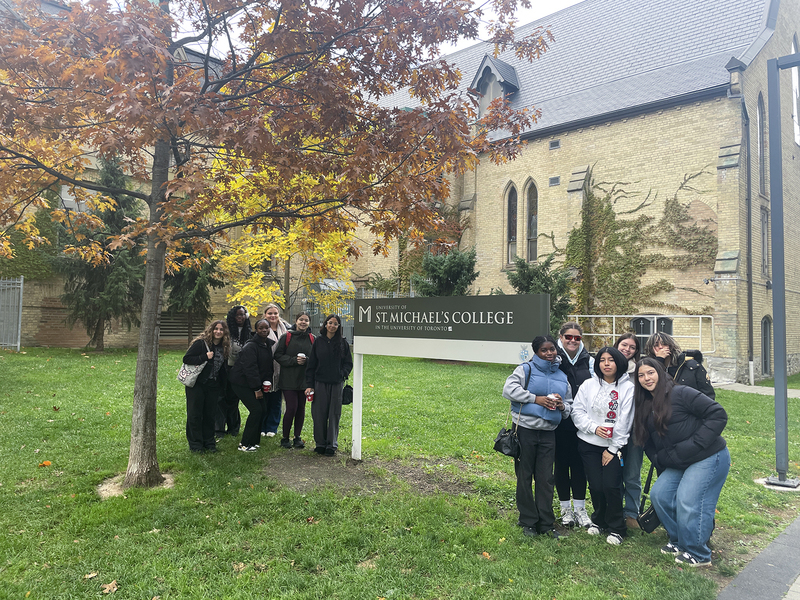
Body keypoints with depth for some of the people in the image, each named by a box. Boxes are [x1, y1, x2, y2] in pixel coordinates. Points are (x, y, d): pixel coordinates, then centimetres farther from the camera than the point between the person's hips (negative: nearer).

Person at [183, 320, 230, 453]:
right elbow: (186, 359, -15)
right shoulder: (201, 343, -10)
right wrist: (205, 357, -23)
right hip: (197, 384, -5)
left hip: (213, 386, 5)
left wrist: (222, 386, 9)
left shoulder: (224, 347, 7)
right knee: (195, 414, 1)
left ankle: (209, 443, 19)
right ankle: (195, 444, 11)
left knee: (210, 414, 9)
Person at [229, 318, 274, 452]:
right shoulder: (250, 347, -20)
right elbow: (250, 368, -23)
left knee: (262, 408, 3)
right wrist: (257, 389, -21)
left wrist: (267, 381, 2)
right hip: (242, 383, -8)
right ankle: (245, 444, -2)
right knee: (256, 410, -13)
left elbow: (268, 366, 15)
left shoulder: (268, 345, 7)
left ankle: (252, 441, 17)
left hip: (255, 383, 8)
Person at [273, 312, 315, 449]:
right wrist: (294, 360, -15)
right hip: (289, 379, -3)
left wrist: (306, 360, -12)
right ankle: (285, 438, 12)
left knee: (301, 408, 8)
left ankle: (297, 437, 21)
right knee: (291, 407, -6)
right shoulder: (286, 337, -3)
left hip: (305, 379, 3)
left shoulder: (312, 339, 5)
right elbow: (278, 355, -4)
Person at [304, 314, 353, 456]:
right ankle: (320, 443, 18)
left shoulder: (343, 343, 3)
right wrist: (309, 385, 0)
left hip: (337, 384, 0)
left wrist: (343, 374, -12)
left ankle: (332, 445, 13)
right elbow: (311, 365, 5)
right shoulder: (318, 342, 4)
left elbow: (348, 363, 8)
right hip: (320, 383, 0)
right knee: (319, 414, 4)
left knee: (334, 415, 3)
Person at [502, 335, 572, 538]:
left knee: (546, 479, 8)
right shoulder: (526, 369, -2)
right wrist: (537, 399, -17)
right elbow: (509, 389, -16)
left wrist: (562, 406, -2)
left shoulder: (562, 377, 14)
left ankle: (546, 523, 18)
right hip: (525, 430, -4)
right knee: (525, 476, 6)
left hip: (548, 432, 4)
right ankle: (528, 522, 18)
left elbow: (569, 404, 22)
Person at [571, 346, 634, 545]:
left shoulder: (628, 388, -5)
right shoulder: (589, 384, 2)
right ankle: (599, 520, 30)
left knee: (611, 486, -8)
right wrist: (594, 427, -14)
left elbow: (624, 421, -6)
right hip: (589, 444, 2)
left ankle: (616, 528, 15)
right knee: (595, 486, 4)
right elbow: (577, 410, 2)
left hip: (613, 446, -2)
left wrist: (612, 449, -7)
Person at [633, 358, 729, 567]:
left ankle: (698, 554, 8)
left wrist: (696, 444, -20)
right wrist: (662, 464, 7)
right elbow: (649, 443, 17)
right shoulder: (645, 407, 10)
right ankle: (679, 541, 22)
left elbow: (718, 414, -18)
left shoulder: (680, 393, -15)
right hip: (679, 464, 8)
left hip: (710, 458, -8)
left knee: (688, 503, -13)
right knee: (659, 495, 3)